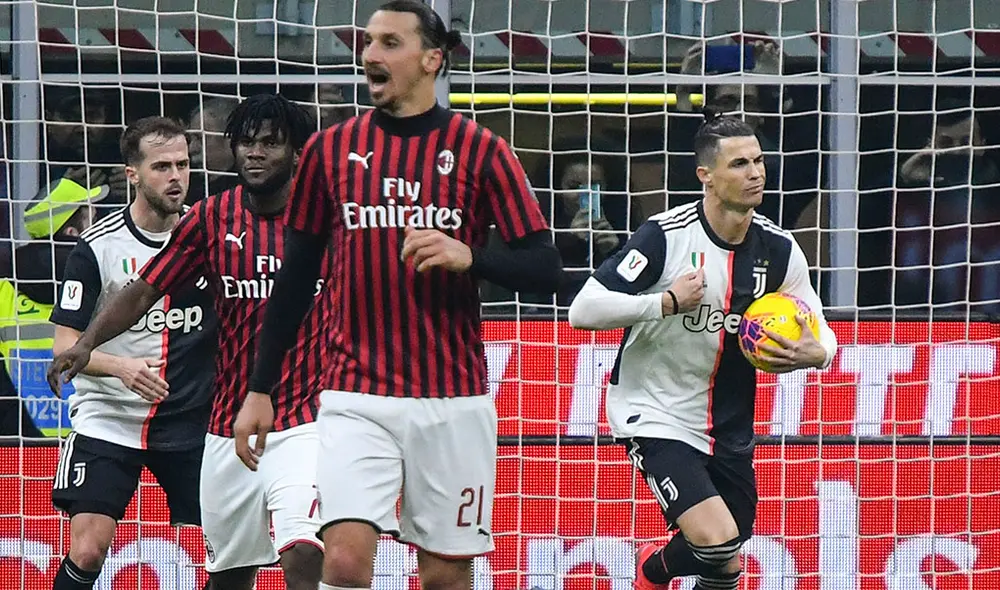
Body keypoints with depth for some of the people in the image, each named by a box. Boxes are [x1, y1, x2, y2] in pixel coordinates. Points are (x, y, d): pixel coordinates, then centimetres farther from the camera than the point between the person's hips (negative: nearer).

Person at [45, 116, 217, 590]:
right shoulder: (98, 246, -7)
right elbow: (65, 345, -8)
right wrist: (122, 366, -26)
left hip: (192, 422, 3)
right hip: (107, 421, -3)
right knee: (86, 551, -13)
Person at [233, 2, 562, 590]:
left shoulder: (481, 150, 0)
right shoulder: (330, 149, 6)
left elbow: (545, 266, -3)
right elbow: (295, 277, 12)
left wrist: (468, 256, -22)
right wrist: (260, 389, 11)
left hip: (453, 401, 0)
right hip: (355, 396, 0)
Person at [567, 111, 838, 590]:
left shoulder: (778, 249, -2)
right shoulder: (666, 235, -17)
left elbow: (819, 332, 8)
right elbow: (583, 311, -20)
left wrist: (814, 353, -15)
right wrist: (669, 301, -25)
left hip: (729, 428, 6)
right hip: (655, 418, -6)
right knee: (718, 540, -22)